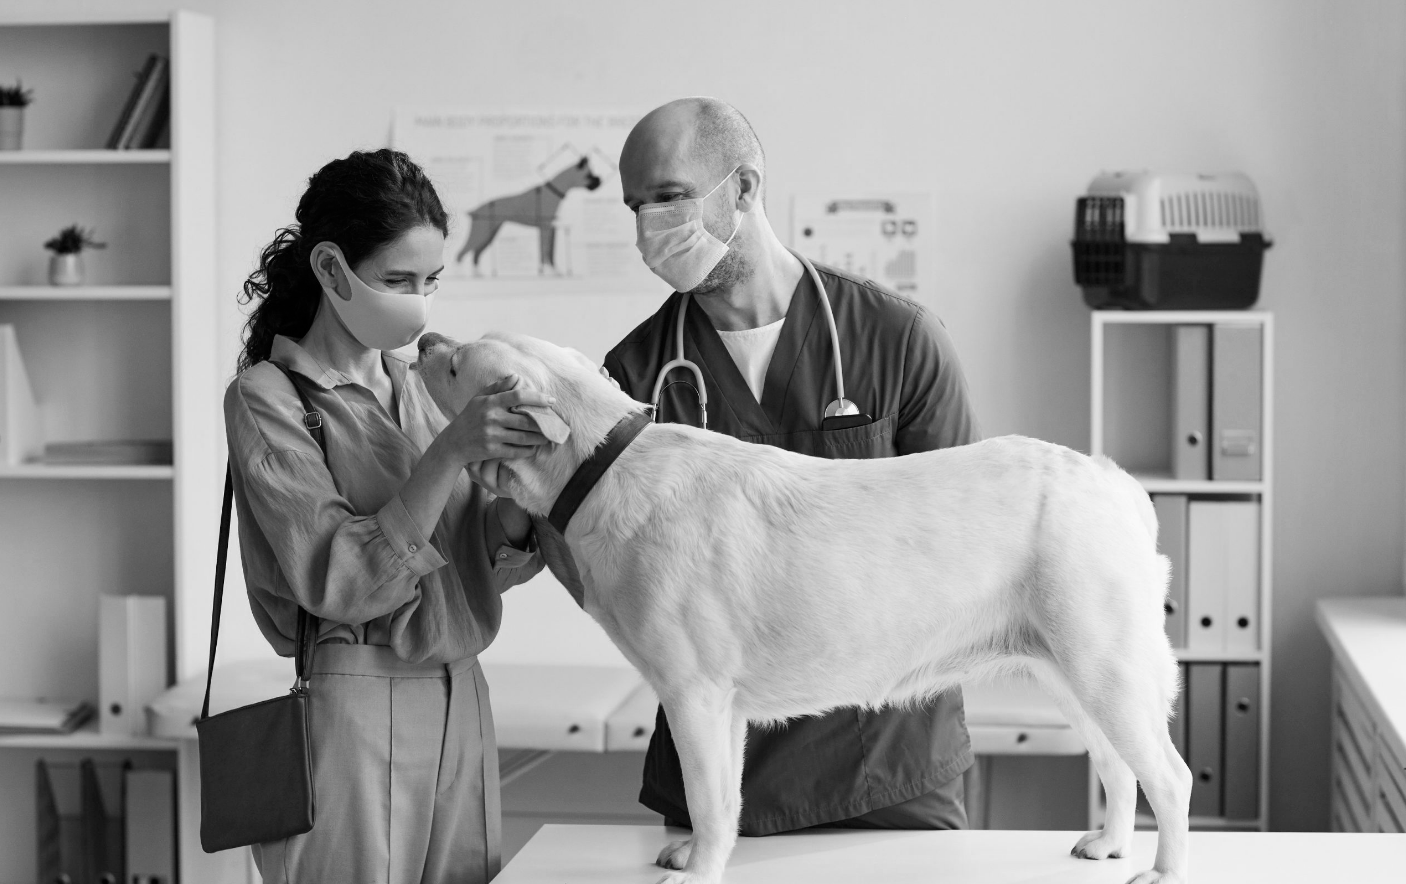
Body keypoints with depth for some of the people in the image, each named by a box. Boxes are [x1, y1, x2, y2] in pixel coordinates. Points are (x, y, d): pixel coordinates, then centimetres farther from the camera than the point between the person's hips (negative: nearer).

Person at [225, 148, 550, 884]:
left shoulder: (406, 383, 11)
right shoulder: (266, 397, -6)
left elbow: (495, 558, 8)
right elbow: (337, 581, -16)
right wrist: (450, 452, -24)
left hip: (459, 703, 6)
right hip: (355, 706, -5)